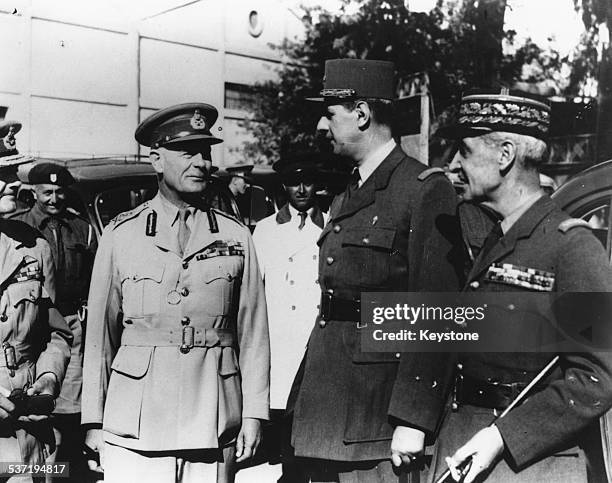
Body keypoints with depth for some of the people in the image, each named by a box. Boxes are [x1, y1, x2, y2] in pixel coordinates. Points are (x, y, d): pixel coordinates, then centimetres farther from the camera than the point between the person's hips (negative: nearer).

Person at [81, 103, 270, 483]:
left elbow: (253, 333, 6)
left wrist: (254, 414, 1)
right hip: (134, 424, 0)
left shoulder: (236, 238, 7)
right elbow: (100, 333, 6)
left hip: (214, 422, 1)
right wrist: (93, 421, 4)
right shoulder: (120, 236, 5)